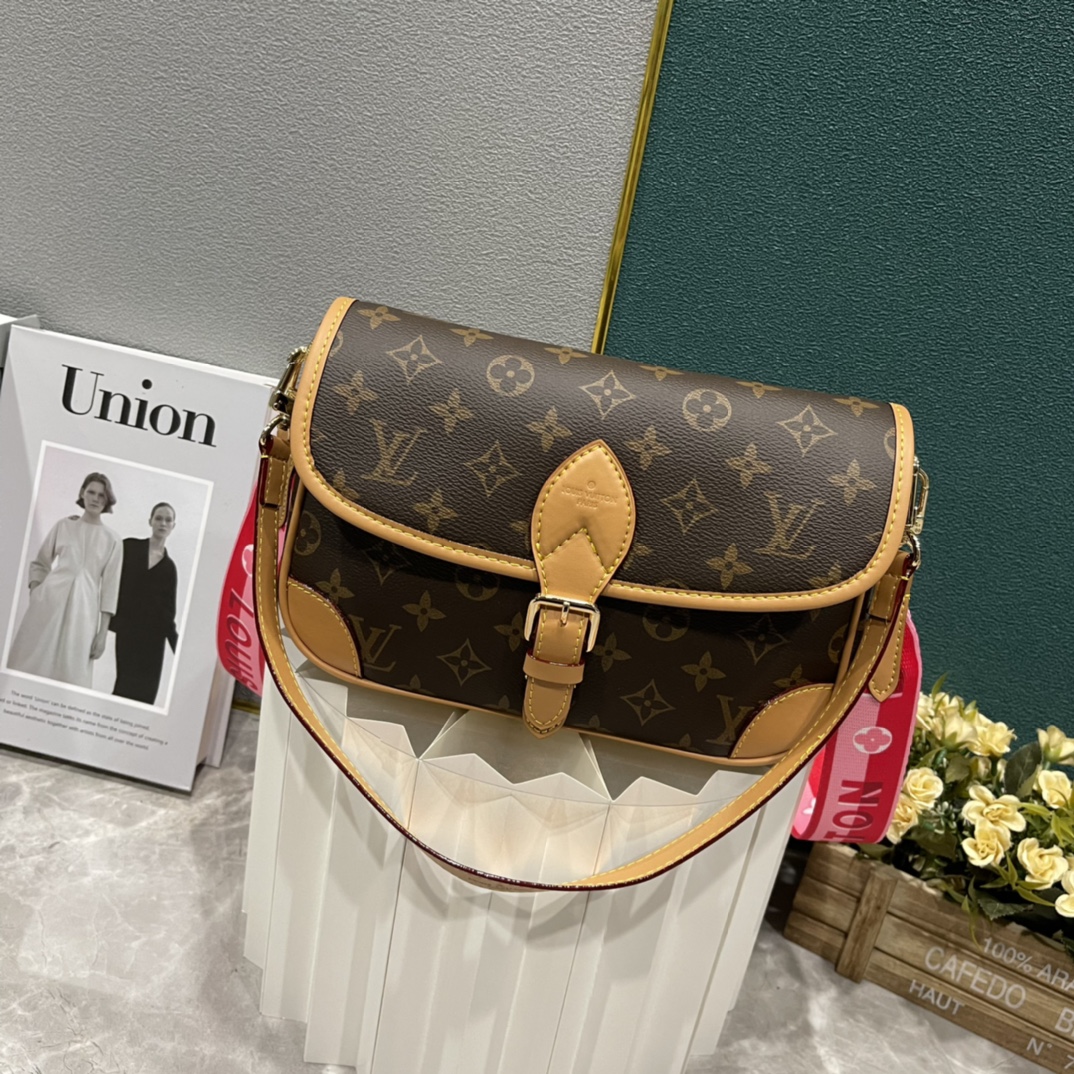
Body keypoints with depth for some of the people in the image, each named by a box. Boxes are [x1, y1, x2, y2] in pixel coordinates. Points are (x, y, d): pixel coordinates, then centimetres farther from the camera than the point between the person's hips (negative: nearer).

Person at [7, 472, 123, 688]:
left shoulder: (112, 541, 4)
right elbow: (39, 564, 13)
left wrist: (103, 632, -2)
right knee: (31, 663, 2)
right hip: (49, 600, 1)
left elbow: (110, 588, 2)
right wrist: (34, 597, -1)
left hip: (83, 608, -1)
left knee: (69, 671, 0)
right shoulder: (64, 525, 7)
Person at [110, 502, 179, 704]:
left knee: (145, 688, -3)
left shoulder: (169, 567, 10)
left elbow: (167, 609, 10)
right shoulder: (129, 546, 7)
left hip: (152, 635, 2)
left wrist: (177, 644, 5)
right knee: (128, 683, -8)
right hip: (127, 628, -2)